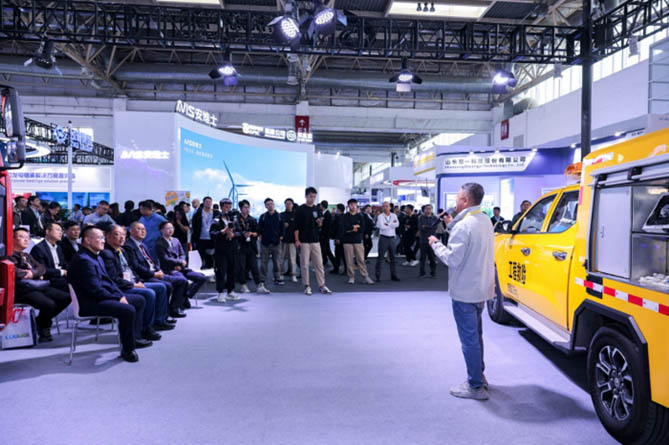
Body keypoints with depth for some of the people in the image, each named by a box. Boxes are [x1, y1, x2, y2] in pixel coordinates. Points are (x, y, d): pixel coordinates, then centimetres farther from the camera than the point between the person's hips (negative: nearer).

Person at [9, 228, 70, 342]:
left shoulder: (27, 256, 27)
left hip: (39, 286, 8)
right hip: (23, 289, -8)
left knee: (66, 297, -8)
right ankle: (43, 329, 1)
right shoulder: (10, 256, 2)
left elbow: (42, 268, 14)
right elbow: (15, 272, -15)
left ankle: (41, 321, 8)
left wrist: (33, 273, -8)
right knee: (49, 304, -30)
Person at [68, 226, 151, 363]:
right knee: (128, 310, -30)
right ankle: (127, 349, -14)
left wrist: (120, 295, 1)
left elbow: (108, 280, 17)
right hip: (90, 304, -11)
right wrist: (118, 298, -14)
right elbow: (95, 290, -23)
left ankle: (135, 337, 15)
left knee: (139, 300, 12)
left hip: (103, 297, 11)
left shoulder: (97, 257, 15)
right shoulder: (83, 260, -19)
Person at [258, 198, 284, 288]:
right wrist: (260, 236, 0)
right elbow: (259, 228, 9)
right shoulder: (263, 216, 4)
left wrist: (281, 237, 2)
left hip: (276, 243, 0)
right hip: (265, 243, 0)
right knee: (264, 262, 3)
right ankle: (262, 279, 11)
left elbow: (282, 228, 9)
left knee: (277, 262, 3)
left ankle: (277, 278, 14)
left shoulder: (279, 216, 4)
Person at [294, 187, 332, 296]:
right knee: (305, 264, 1)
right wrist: (297, 240, -10)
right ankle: (307, 286, 10)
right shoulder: (300, 209, -2)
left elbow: (320, 226, 12)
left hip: (315, 241, 4)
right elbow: (296, 226, -4)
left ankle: (322, 285, 9)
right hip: (304, 241, -3)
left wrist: (320, 222, -12)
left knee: (319, 263, 3)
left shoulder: (318, 209, 10)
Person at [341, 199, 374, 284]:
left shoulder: (360, 216, 8)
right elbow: (345, 228, -11)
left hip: (358, 240, 1)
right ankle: (351, 277, 10)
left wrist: (351, 229, -8)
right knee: (349, 260, 1)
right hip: (347, 241, -1)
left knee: (361, 259, 0)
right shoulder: (344, 216, 4)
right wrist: (355, 226, -6)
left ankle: (366, 276, 5)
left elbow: (362, 229, -3)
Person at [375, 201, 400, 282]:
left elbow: (397, 224, -10)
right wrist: (392, 225, -7)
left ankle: (393, 275, 18)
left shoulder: (394, 216, 7)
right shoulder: (380, 216, -2)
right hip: (383, 238, -4)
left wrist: (387, 224, -15)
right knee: (380, 257, -3)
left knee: (392, 257, 9)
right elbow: (382, 226, -18)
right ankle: (378, 276, 2)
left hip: (392, 238, 4)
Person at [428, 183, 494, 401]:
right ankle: (479, 376, 36)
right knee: (476, 335, 23)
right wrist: (452, 226, 10)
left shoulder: (463, 226, -23)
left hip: (465, 292, -10)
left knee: (469, 339, 1)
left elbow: (452, 259, -24)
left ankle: (476, 386, 11)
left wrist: (436, 244, -9)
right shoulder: (485, 220, 7)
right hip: (481, 288, 10)